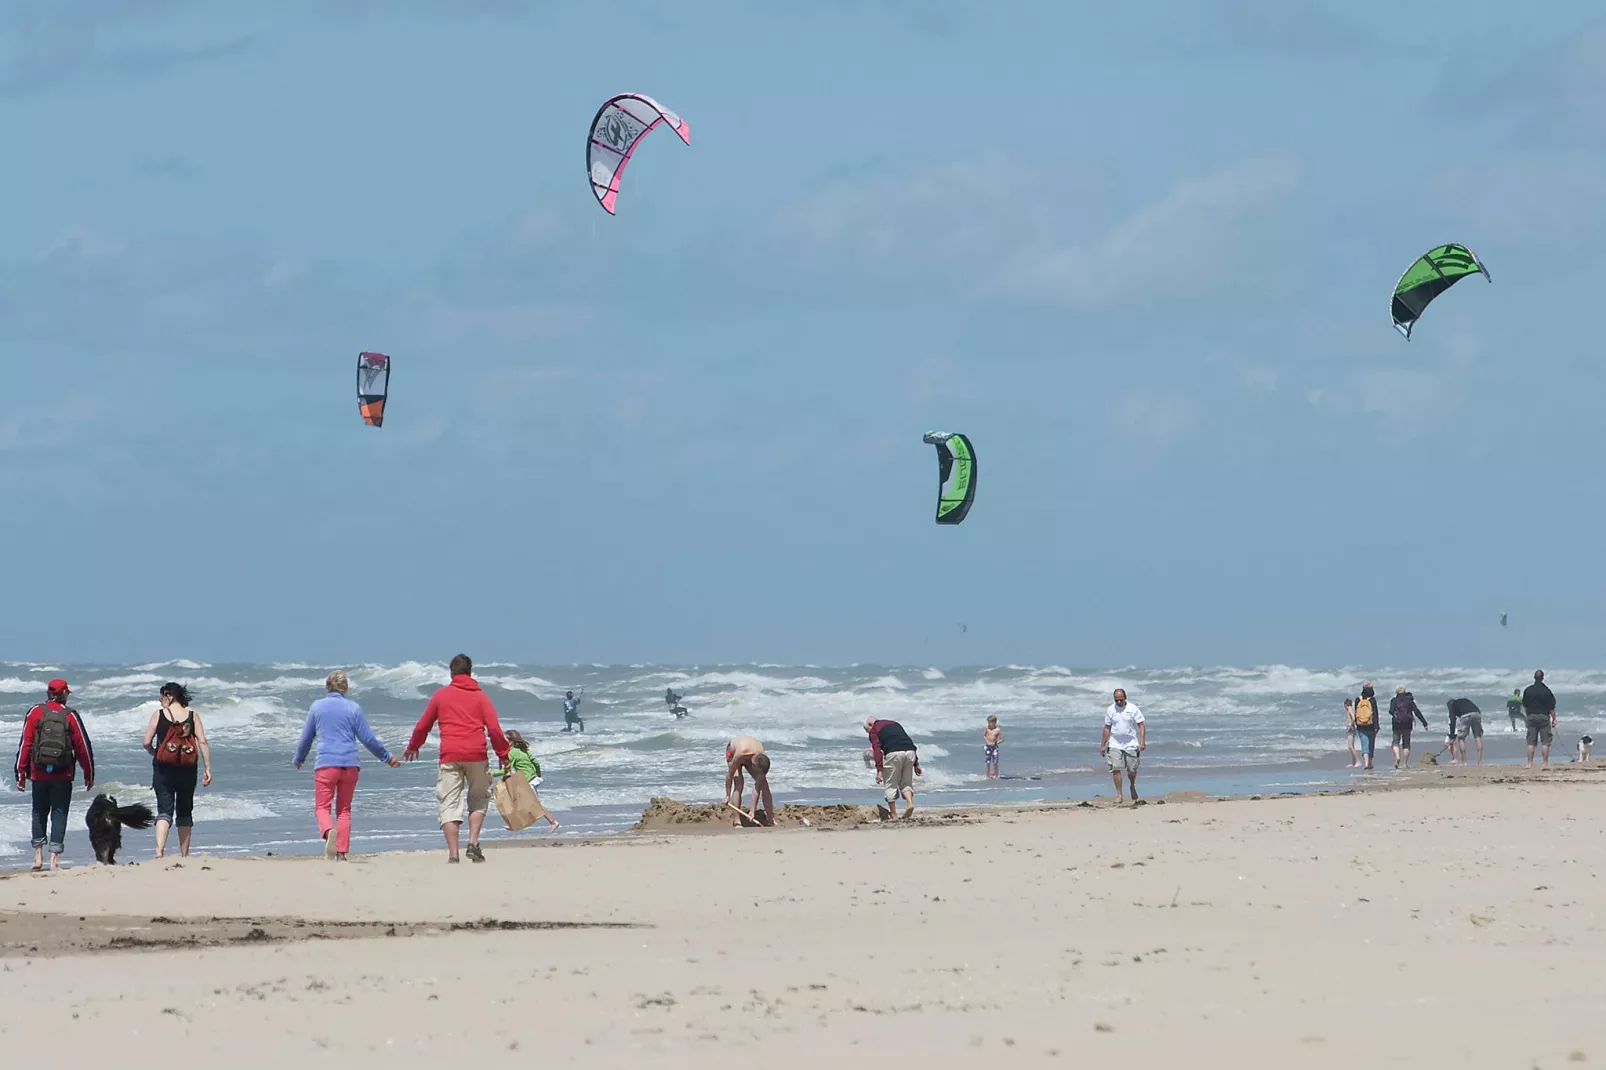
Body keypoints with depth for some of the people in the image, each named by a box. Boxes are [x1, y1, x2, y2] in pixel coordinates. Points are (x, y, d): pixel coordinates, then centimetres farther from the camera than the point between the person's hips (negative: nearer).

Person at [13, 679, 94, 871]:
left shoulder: (35, 713, -1)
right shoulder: (70, 716, -2)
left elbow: (25, 744, -3)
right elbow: (83, 747, 1)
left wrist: (20, 774, 2)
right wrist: (89, 775, 11)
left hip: (39, 774, 1)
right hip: (63, 776, -1)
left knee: (39, 813, 16)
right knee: (59, 814, 4)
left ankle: (38, 855, 11)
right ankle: (54, 859, -3)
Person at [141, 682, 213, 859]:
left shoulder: (158, 715, -2)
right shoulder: (192, 715, 2)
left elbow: (147, 742, -4)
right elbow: (202, 742, -4)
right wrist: (207, 769, -2)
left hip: (163, 769, -2)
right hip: (187, 770, 2)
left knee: (164, 811, -3)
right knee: (184, 811, 14)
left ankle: (159, 850, -25)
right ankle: (185, 855, 17)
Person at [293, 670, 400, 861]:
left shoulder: (316, 706, 5)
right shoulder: (353, 708, 4)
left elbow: (306, 738, 14)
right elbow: (368, 739, 6)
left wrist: (298, 760, 32)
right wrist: (387, 757, 20)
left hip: (325, 764, -1)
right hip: (349, 764, 1)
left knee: (322, 807, -1)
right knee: (344, 810, 10)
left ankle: (328, 831, -33)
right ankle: (341, 852, 4)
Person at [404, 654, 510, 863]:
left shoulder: (441, 695, 10)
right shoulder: (480, 696, 8)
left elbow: (422, 726, 16)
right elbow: (494, 729, 0)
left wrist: (412, 747, 33)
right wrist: (503, 755, 10)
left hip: (449, 756, 0)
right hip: (476, 755, 0)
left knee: (449, 805, 0)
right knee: (478, 799, 16)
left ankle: (453, 854, -9)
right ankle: (473, 843, -1)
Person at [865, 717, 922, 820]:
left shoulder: (874, 730, 14)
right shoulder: (894, 724, 32)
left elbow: (877, 749, -2)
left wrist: (879, 770, -8)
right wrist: (916, 765, 24)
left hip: (894, 753, -5)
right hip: (910, 752, 5)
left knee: (891, 784, 7)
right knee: (906, 782, 19)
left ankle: (893, 815, 8)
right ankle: (910, 803, -6)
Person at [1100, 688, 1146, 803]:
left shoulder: (1133, 709, -5)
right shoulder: (1110, 710, 2)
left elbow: (1141, 726, -5)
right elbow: (1107, 728, 9)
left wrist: (1142, 741, -17)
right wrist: (1102, 745, 9)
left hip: (1131, 744, -1)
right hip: (1115, 745, 1)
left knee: (1132, 770, 6)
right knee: (1116, 769, -11)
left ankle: (1132, 786, 37)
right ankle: (1119, 795, -6)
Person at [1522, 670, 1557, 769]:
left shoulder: (1528, 690, 3)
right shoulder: (1546, 691, -8)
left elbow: (1524, 706, 11)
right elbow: (1552, 708, -7)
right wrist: (1554, 720, 2)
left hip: (1531, 717, 3)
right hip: (1544, 717, -3)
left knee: (1531, 742, 5)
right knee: (1545, 742, 0)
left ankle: (1530, 764, 1)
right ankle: (1545, 764, -3)